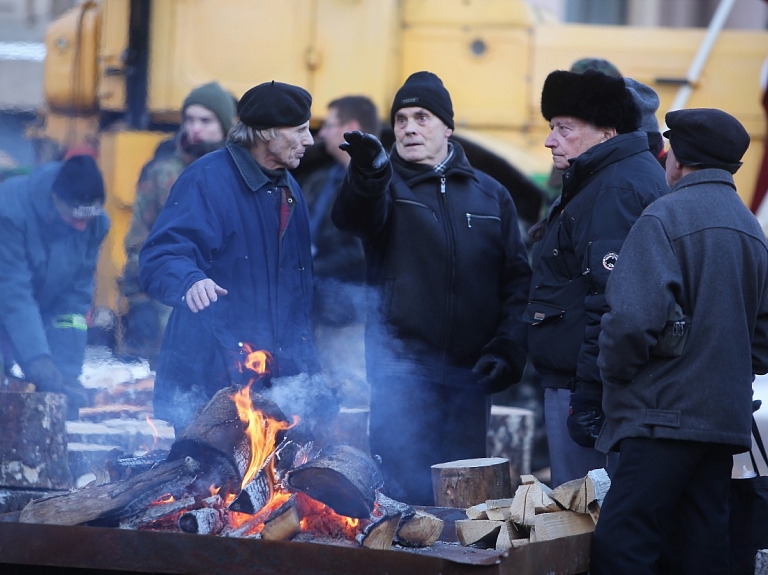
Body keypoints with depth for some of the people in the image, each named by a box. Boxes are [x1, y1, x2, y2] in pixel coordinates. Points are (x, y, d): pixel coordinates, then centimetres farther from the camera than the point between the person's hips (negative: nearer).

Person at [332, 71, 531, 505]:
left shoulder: (491, 195, 13)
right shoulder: (386, 184, 3)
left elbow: (517, 281, 11)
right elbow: (356, 218, -21)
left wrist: (508, 349, -3)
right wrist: (369, 174, -43)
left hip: (469, 372, 3)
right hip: (402, 367, -3)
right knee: (402, 491, -8)